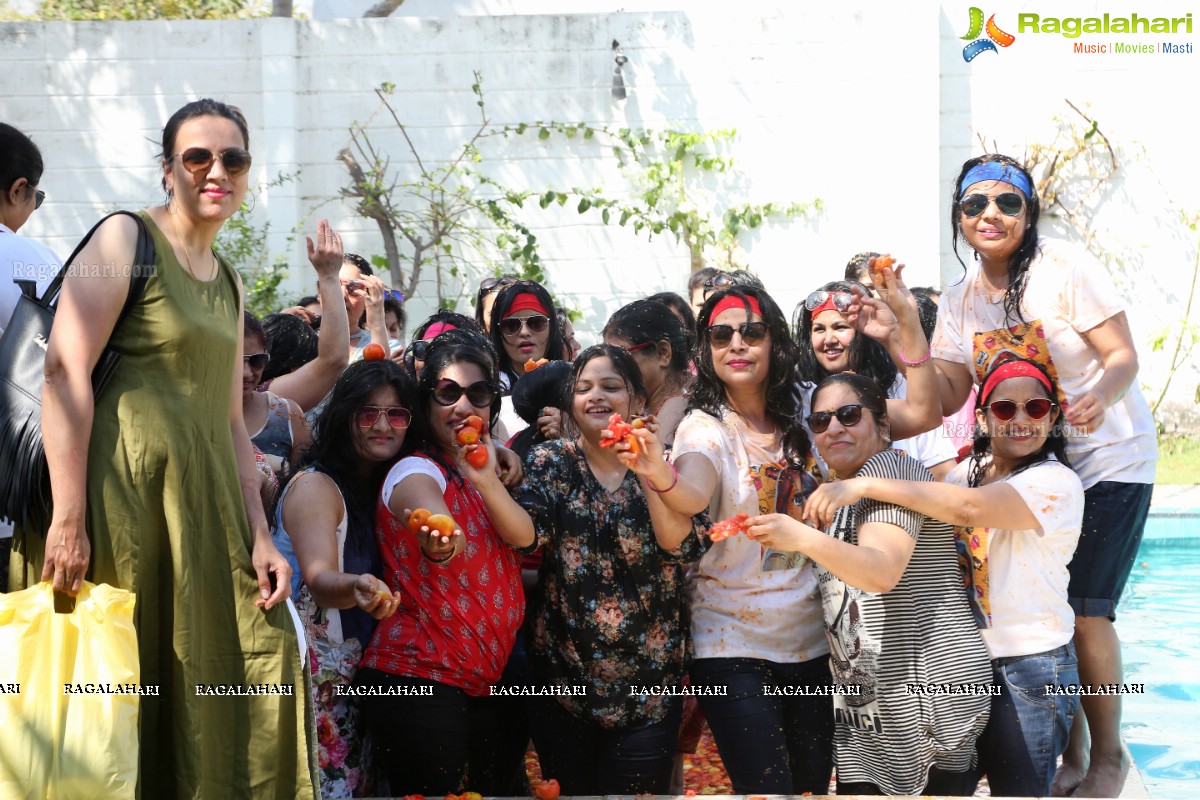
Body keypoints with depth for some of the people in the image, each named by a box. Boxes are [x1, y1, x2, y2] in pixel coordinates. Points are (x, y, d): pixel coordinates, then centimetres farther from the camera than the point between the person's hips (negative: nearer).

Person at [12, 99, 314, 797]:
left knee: (260, 657, 1)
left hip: (203, 500, 7)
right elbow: (65, 372, -14)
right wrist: (68, 519, -21)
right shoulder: (126, 239, -4)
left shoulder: (228, 284, 19)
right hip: (123, 488, -7)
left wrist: (259, 536, 8)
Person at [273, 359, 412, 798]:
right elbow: (319, 580, -28)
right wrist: (358, 588, -47)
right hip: (308, 678, -7)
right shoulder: (314, 486, -11)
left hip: (357, 677, 7)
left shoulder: (387, 486, 11)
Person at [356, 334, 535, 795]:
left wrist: (486, 480, -19)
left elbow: (523, 537, -2)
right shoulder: (416, 472, -11)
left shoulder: (477, 470, 14)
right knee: (432, 791, -9)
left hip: (484, 682, 8)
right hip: (419, 681, -8)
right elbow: (443, 532, -34)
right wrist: (440, 540, -58)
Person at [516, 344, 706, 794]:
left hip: (648, 679, 0)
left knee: (640, 789, 2)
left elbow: (683, 548, -17)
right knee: (574, 788, 9)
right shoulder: (550, 463, 2)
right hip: (563, 676, 1)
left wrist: (650, 475, -32)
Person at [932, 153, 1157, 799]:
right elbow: (946, 395, -2)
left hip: (1107, 461, -5)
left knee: (1084, 611, -10)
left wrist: (1102, 395, -39)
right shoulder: (961, 300, 1)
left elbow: (1124, 357, -17)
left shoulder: (1066, 268, -15)